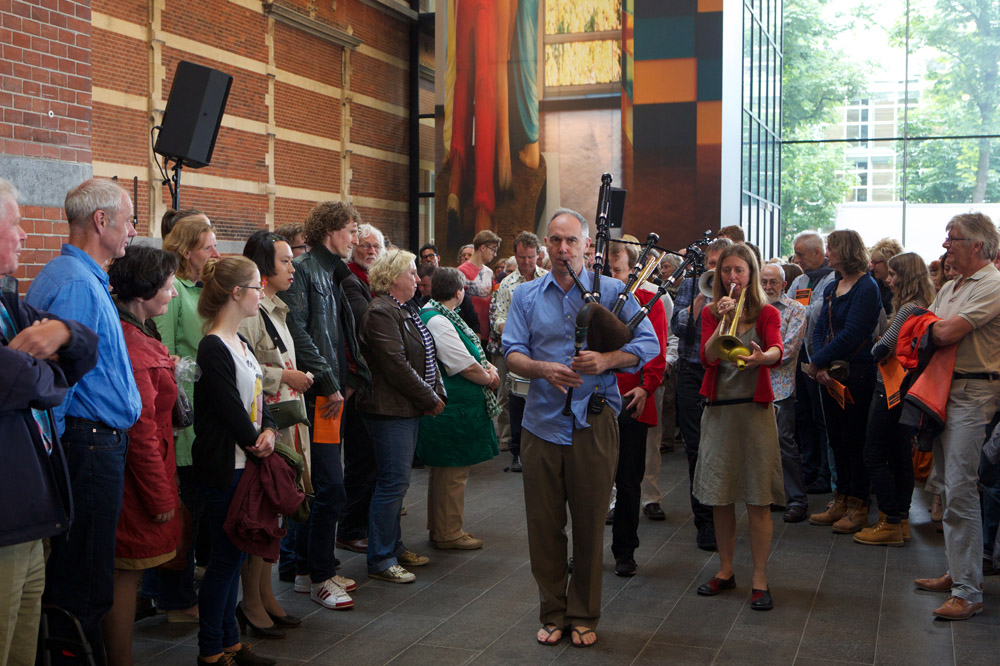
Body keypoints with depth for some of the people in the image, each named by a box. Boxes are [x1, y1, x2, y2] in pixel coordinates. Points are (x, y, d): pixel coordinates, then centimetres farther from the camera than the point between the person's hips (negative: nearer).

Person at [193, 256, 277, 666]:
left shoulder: (240, 342, 13)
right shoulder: (213, 348, -16)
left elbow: (258, 396, 11)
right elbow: (230, 408, -19)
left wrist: (268, 431, -7)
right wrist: (255, 444, -7)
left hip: (246, 463, 9)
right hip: (224, 467, -9)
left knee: (234, 554, 14)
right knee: (225, 558, -1)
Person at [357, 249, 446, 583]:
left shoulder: (403, 311, 17)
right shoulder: (381, 312, -16)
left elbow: (425, 357, 20)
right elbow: (396, 366, -21)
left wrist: (437, 393, 7)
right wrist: (430, 399, -13)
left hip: (408, 408, 10)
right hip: (390, 410, -10)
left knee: (396, 480, 16)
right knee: (393, 481, -7)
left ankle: (394, 546, 26)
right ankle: (380, 560, 1)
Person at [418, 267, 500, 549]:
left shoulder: (441, 317, 13)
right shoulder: (437, 321, -20)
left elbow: (470, 354, 17)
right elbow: (465, 366, -21)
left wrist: (489, 367, -1)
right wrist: (490, 379, -4)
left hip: (453, 407, 11)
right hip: (453, 409, -11)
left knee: (445, 470, 19)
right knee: (453, 471, -1)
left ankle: (440, 527, 30)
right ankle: (447, 533, 9)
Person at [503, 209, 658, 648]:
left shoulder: (611, 292, 3)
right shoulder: (525, 296, 9)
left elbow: (648, 344, -1)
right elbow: (512, 353, 2)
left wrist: (607, 360, -19)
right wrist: (543, 369, -19)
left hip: (594, 422, -1)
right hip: (542, 421, 2)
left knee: (590, 522, 6)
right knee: (544, 522, 6)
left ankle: (584, 615, 21)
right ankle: (552, 613, 22)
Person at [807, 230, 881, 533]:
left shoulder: (866, 288, -12)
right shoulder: (832, 288, 13)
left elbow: (850, 335, -18)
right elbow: (819, 330, 8)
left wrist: (817, 362, -13)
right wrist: (820, 368, -7)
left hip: (856, 372, -8)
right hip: (830, 373, 8)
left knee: (854, 440, -1)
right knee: (836, 439, 12)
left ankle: (858, 507, 9)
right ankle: (841, 501, 22)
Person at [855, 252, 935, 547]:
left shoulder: (908, 309, -19)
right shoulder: (923, 307, 11)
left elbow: (881, 348, -22)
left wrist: (875, 350, -3)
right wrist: (885, 350, -2)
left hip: (890, 389, -10)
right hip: (905, 390, 10)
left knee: (875, 456, -2)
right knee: (900, 456, 14)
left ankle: (890, 523, 0)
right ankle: (901, 520, 20)